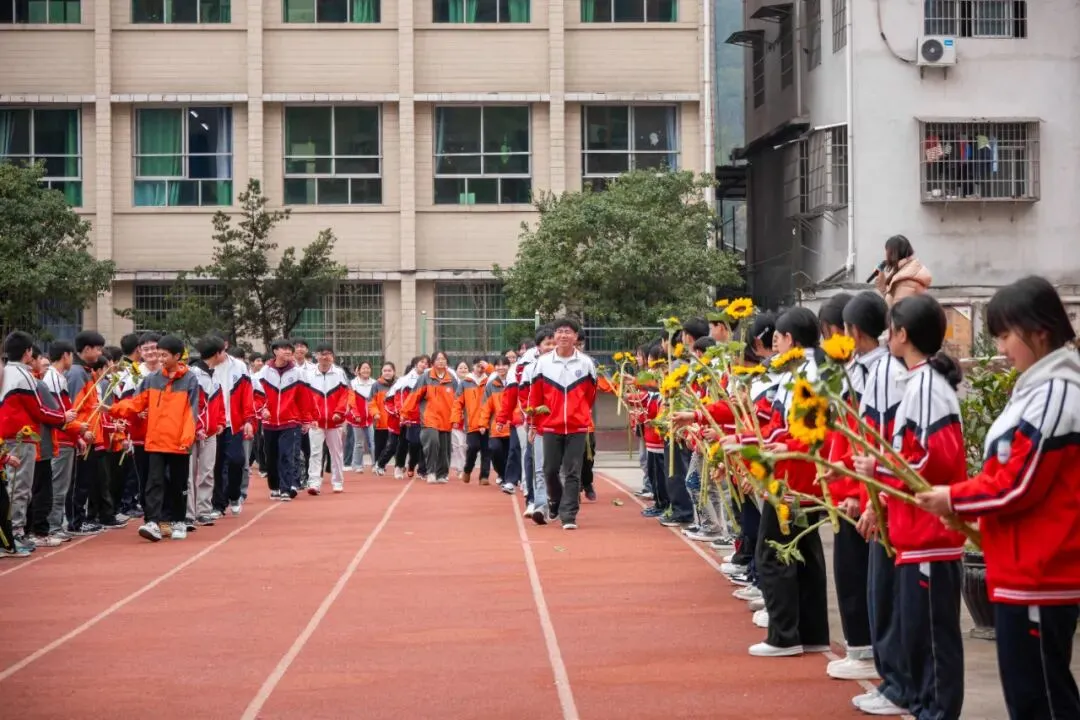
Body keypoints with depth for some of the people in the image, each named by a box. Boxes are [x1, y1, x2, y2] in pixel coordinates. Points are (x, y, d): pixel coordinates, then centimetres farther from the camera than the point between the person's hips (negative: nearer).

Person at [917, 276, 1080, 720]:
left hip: (1038, 576, -10)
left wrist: (955, 500, -6)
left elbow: (1019, 486, -19)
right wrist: (966, 500, 6)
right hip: (1027, 571, 10)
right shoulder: (1043, 387, 14)